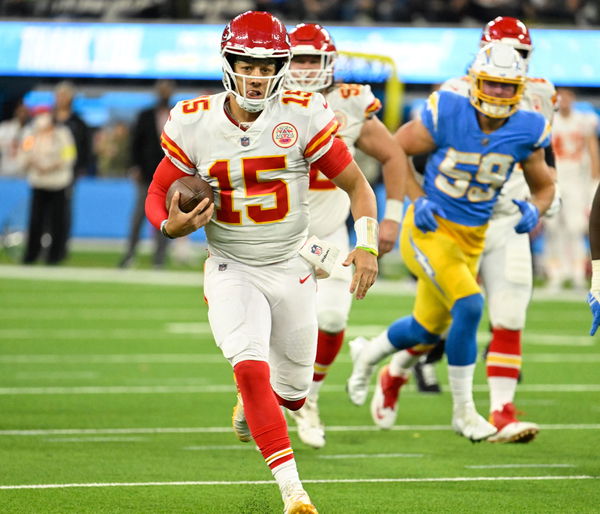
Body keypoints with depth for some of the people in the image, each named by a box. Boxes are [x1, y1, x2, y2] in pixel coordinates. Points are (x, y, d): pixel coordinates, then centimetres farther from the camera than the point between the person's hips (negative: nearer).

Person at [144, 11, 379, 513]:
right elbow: (159, 194, 2)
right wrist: (173, 225, -21)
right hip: (232, 269, -1)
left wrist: (367, 246, -20)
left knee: (292, 391, 12)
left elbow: (357, 185, -5)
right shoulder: (194, 124, -9)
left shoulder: (302, 117, -13)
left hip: (292, 268, 1)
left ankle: (251, 407, 50)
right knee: (251, 367, -24)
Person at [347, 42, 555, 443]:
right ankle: (463, 410, -10)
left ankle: (369, 353, 50)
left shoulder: (526, 132, -7)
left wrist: (533, 210, -14)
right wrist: (417, 199, -12)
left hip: (472, 239, 5)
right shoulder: (446, 115, -17)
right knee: (469, 304, -25)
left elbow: (545, 186, 8)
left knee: (428, 329, 17)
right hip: (430, 229, -5)